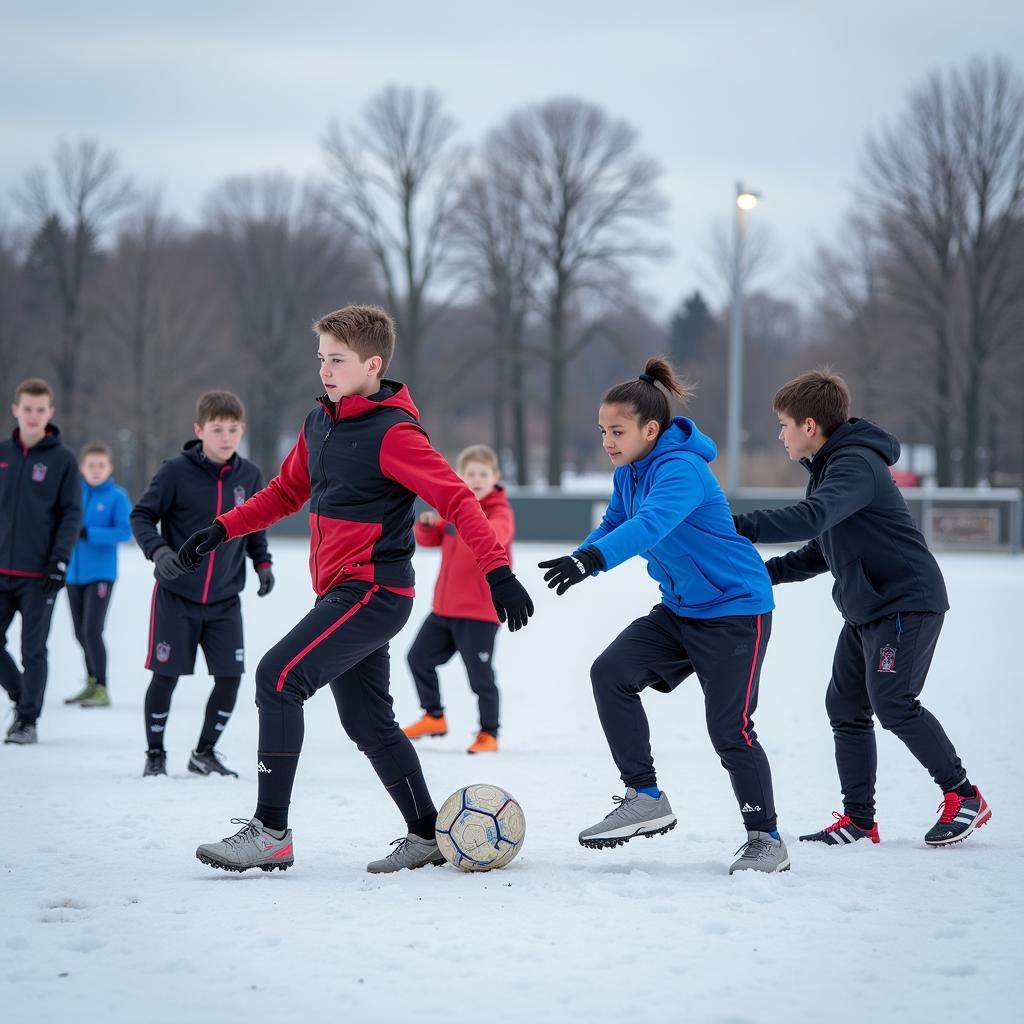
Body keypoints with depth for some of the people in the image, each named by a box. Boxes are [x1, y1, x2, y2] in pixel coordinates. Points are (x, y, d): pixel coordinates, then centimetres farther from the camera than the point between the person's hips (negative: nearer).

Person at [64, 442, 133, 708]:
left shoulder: (117, 496, -7)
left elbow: (125, 531, -15)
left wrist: (88, 534, -23)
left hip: (101, 573, -5)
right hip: (74, 573, 5)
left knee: (92, 631, -14)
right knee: (81, 634, 14)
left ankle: (101, 690, -7)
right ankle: (92, 683, 31)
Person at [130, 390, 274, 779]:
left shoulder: (249, 476, 0)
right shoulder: (177, 471, -13)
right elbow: (141, 515, -8)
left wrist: (262, 562, 4)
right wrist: (158, 550, -24)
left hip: (225, 599, 3)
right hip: (176, 596, -3)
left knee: (230, 675, -1)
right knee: (166, 675, 0)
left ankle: (205, 752, 18)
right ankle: (155, 753, 18)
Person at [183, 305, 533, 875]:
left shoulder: (393, 434, -15)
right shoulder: (320, 425, 11)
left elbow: (457, 499, -20)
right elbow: (286, 492, 26)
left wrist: (498, 570, -29)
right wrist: (222, 531, 18)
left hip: (373, 592, -9)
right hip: (344, 593, 9)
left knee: (279, 677, -18)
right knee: (366, 720, 13)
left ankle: (271, 833, -17)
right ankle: (427, 835, 24)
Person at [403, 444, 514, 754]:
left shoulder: (501, 512, -12)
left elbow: (497, 533, -34)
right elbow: (431, 539, 16)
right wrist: (427, 524, -9)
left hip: (480, 612, -8)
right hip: (445, 608, 8)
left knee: (480, 674, -6)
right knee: (419, 657, 16)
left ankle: (488, 734, 8)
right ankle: (434, 717, 32)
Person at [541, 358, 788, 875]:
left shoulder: (681, 469, -24)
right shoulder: (628, 474, 3)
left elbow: (652, 523, -41)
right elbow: (614, 524, 14)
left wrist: (591, 558, -55)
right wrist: (576, 561, -8)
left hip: (735, 609, -8)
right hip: (679, 609, 9)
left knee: (730, 729, -9)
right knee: (610, 672, -9)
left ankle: (766, 840, 7)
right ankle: (645, 799, -3)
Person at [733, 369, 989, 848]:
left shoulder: (856, 465, -19)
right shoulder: (830, 467, 15)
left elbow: (810, 519, -37)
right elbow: (824, 548, 21)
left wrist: (736, 527, -40)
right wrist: (768, 572, 9)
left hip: (908, 602, -10)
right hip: (865, 609, 10)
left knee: (893, 703, -15)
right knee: (845, 705, 5)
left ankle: (964, 797, -3)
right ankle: (858, 820, 8)